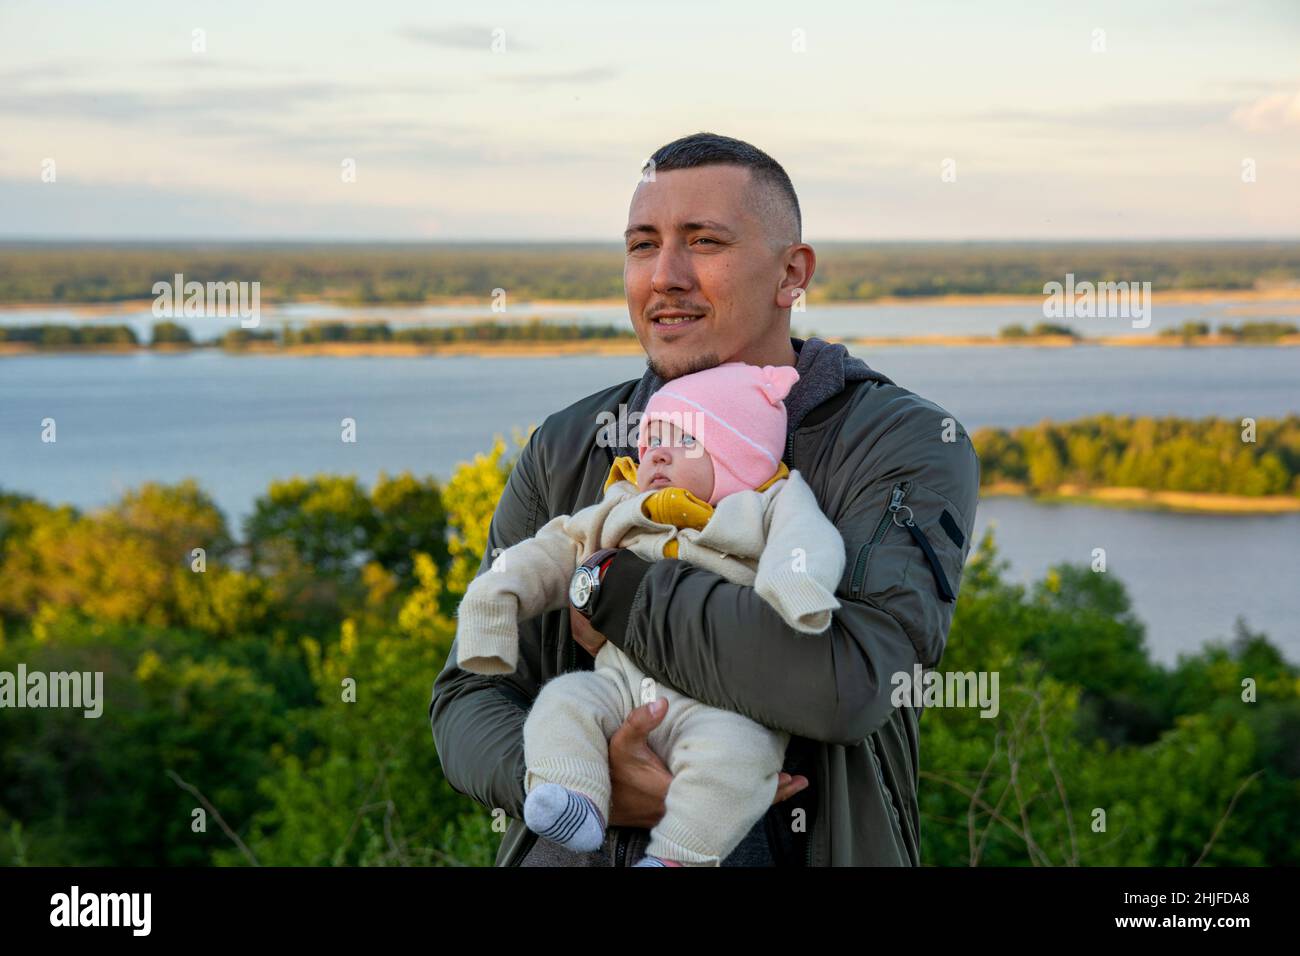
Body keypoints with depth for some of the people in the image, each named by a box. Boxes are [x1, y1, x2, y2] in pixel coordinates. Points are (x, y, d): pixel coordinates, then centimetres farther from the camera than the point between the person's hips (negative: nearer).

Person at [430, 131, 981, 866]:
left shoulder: (911, 447, -6)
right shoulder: (567, 453, 7)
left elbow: (849, 680, -22)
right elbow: (471, 702, 5)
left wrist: (614, 587, -12)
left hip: (796, 849, -2)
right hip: (572, 852, 2)